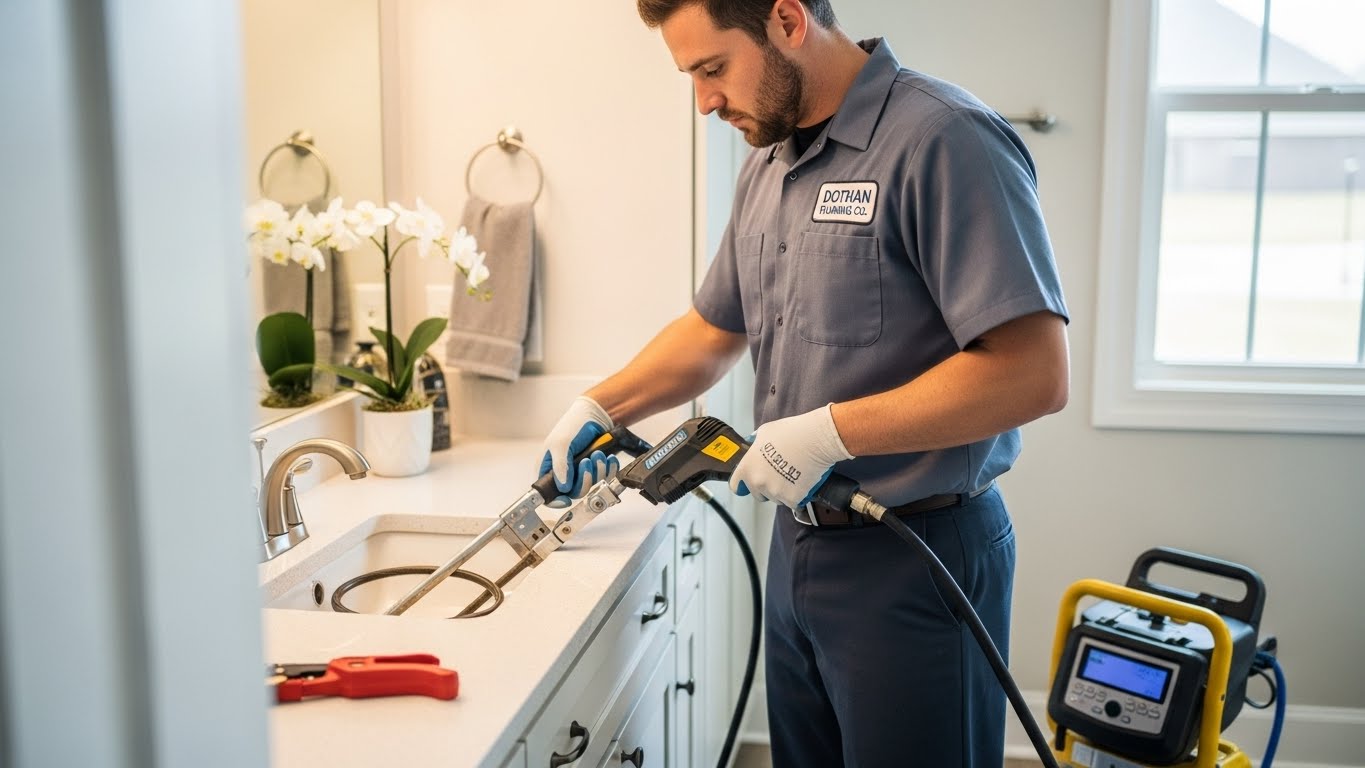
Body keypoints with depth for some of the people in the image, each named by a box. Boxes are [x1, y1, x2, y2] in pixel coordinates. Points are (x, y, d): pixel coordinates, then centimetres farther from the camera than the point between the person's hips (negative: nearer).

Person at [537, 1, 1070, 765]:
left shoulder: (943, 141, -18)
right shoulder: (768, 163, 9)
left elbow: (1034, 372, -24)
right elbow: (712, 333, 20)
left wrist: (830, 432, -23)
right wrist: (597, 407, 10)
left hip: (914, 560, -8)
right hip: (798, 548, 8)